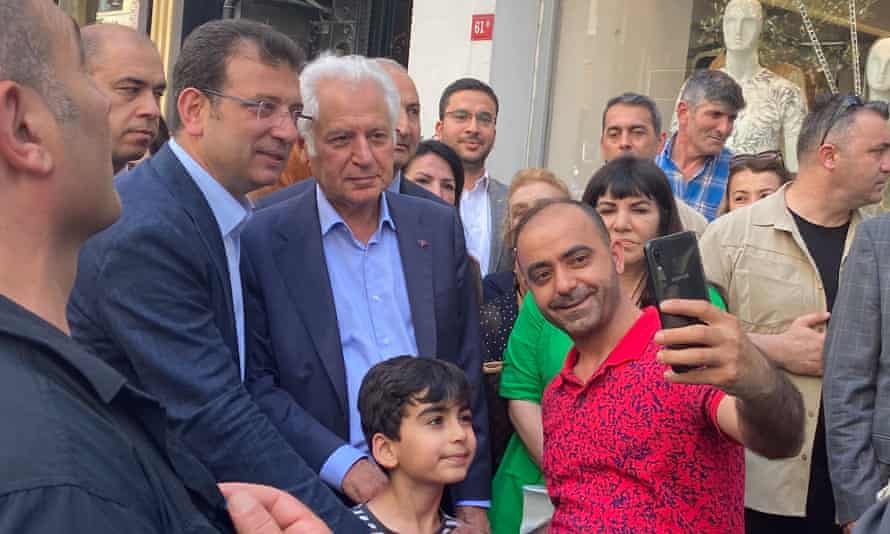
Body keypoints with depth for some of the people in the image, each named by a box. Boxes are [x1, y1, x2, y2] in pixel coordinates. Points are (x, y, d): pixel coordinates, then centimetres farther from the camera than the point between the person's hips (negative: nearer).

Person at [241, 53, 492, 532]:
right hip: (321, 494, -3)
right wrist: (339, 463, -16)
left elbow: (466, 369, 5)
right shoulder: (264, 240, -7)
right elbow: (255, 381, -7)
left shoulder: (440, 228, 2)